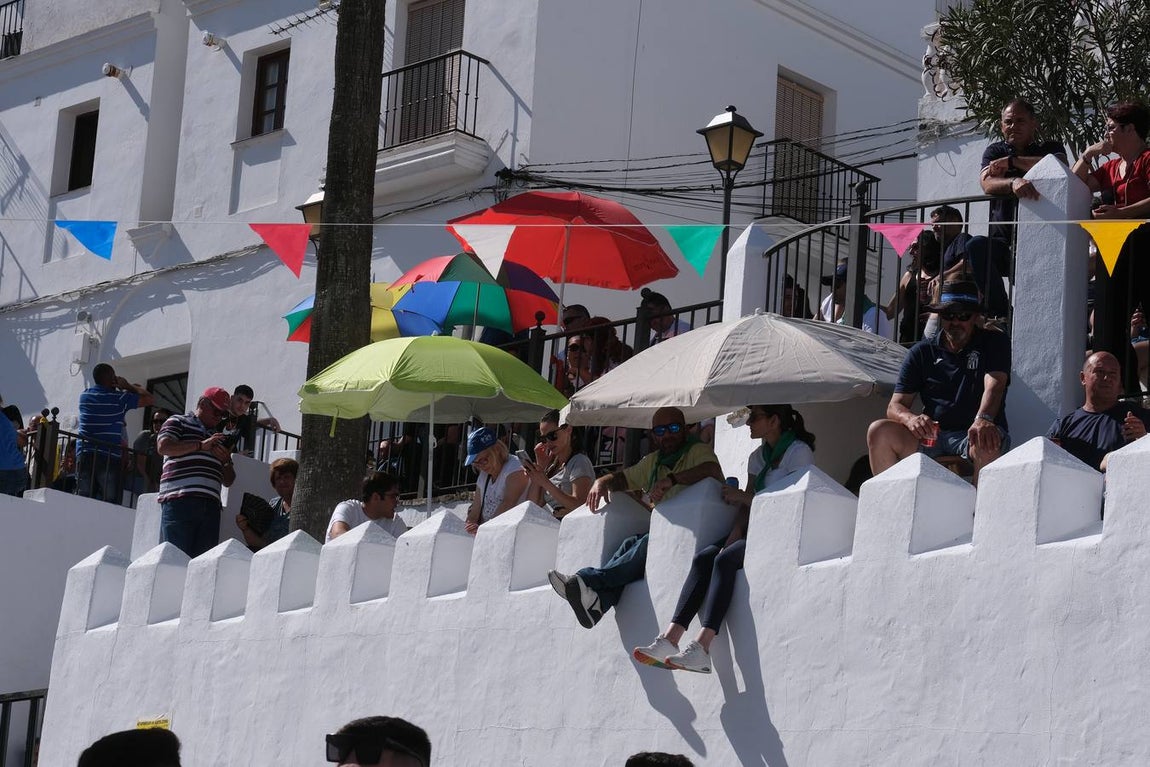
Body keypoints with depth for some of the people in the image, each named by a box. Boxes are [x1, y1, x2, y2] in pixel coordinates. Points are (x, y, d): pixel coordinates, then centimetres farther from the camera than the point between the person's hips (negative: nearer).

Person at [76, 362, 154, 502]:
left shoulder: (84, 395, 13)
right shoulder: (118, 399, -3)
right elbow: (148, 398, 3)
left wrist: (129, 387, 31)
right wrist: (128, 386, 14)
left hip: (83, 455, 4)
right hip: (109, 458, -4)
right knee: (109, 503, -5)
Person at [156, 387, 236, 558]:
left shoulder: (218, 438, 30)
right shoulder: (178, 422, 12)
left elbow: (228, 481, 31)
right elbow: (163, 446, -8)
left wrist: (226, 461, 9)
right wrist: (200, 445, -10)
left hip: (210, 505, 6)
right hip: (179, 503, -6)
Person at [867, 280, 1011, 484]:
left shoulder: (994, 343, 7)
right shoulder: (922, 352, 12)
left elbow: (994, 385, -13)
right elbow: (895, 406, 5)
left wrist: (983, 420, -36)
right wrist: (911, 419, -22)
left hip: (973, 433, -3)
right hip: (931, 435, 3)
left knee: (987, 443, -38)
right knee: (879, 431, -22)